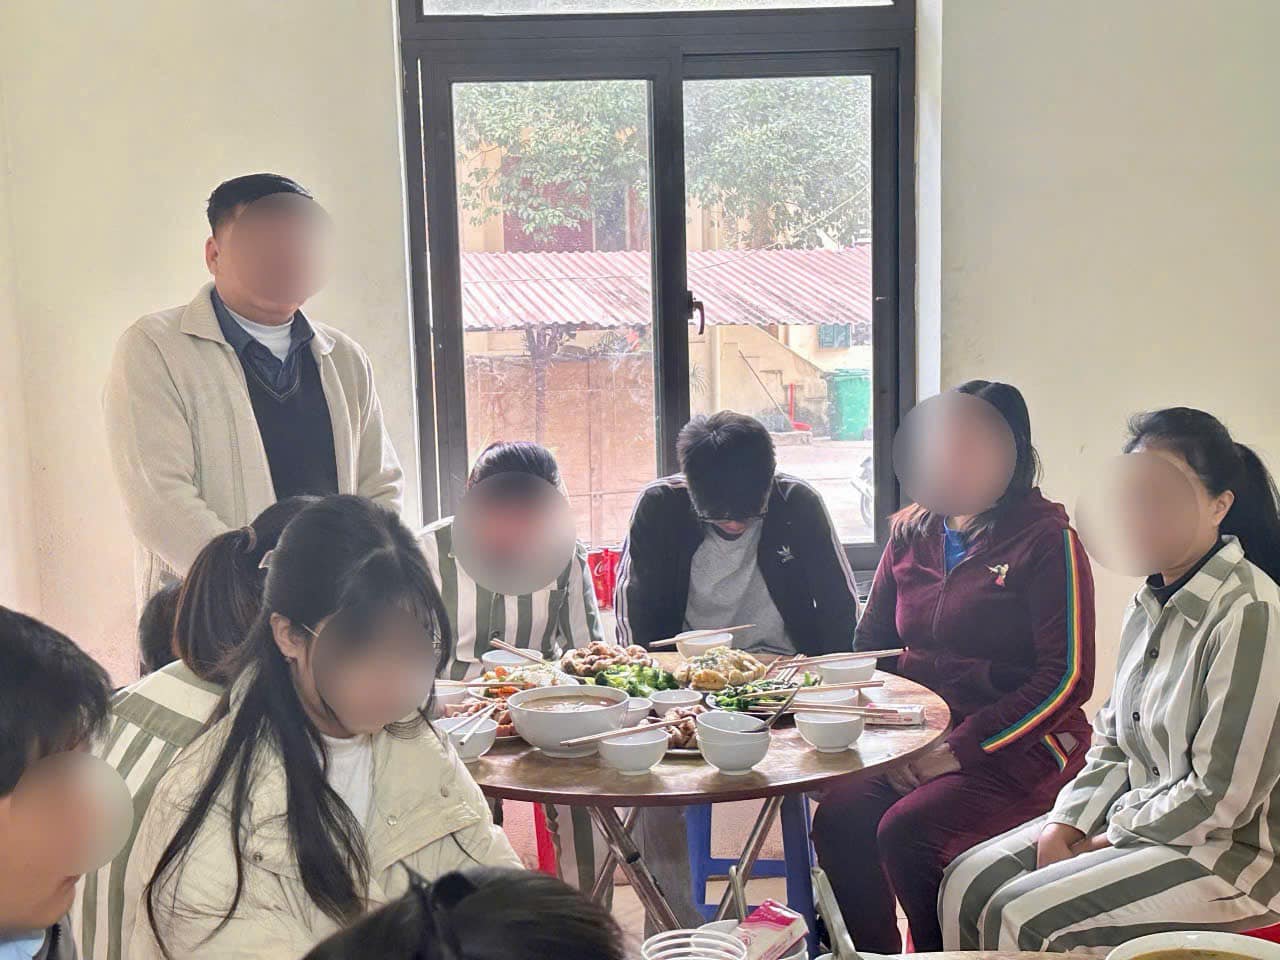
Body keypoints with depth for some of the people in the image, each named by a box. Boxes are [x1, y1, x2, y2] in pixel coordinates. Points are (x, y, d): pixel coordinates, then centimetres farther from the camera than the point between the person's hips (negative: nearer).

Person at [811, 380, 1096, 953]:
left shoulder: (1047, 542, -6)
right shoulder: (912, 534, 11)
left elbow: (1066, 678, -11)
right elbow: (870, 645, 16)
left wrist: (959, 751, -16)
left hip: (1016, 750, -5)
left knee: (907, 831, -27)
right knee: (839, 818, -22)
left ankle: (934, 952, -1)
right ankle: (873, 954, -2)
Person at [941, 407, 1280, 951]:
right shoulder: (1151, 604, 7)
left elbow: (1219, 797, -21)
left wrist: (1109, 838, -12)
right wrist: (1065, 825, -3)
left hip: (1228, 850, -8)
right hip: (1138, 821, 8)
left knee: (1023, 918, -21)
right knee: (969, 883, -5)